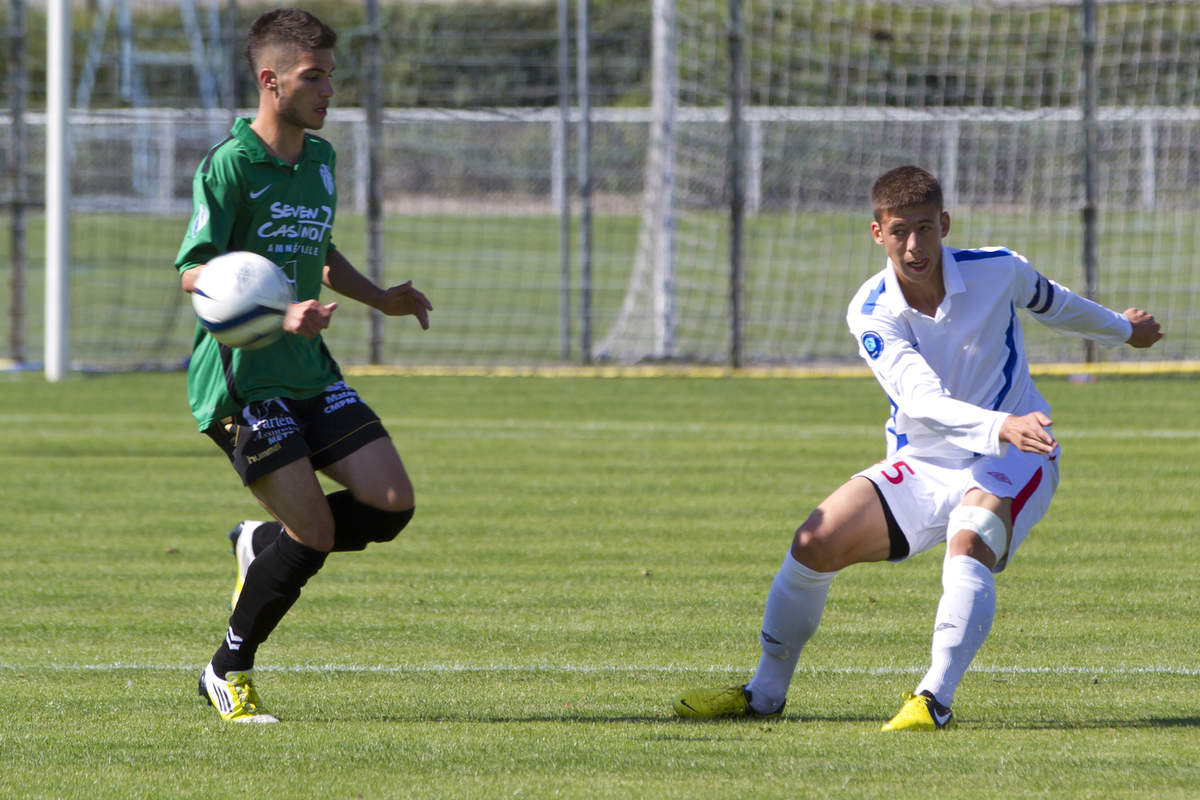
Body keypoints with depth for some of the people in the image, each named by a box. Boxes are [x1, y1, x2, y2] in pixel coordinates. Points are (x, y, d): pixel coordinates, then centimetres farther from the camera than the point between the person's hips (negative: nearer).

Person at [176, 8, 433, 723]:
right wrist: (279, 314, -31)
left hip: (309, 370, 8)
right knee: (314, 534, -11)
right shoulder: (229, 165, -12)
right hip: (241, 378, -8)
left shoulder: (320, 159, 13)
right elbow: (194, 271, -19)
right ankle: (230, 674, 7)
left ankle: (264, 545, 20)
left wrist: (380, 298, 16)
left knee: (392, 504, -5)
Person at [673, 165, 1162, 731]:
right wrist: (1002, 426, -51)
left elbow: (1050, 302, 14)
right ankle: (765, 694, 8)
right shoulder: (872, 313, -16)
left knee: (968, 543, -34)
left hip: (1011, 466, -2)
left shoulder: (997, 271, -13)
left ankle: (935, 700, -39)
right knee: (815, 543, -11)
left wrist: (1123, 329, 32)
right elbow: (924, 400, -33)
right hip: (921, 465, 2)